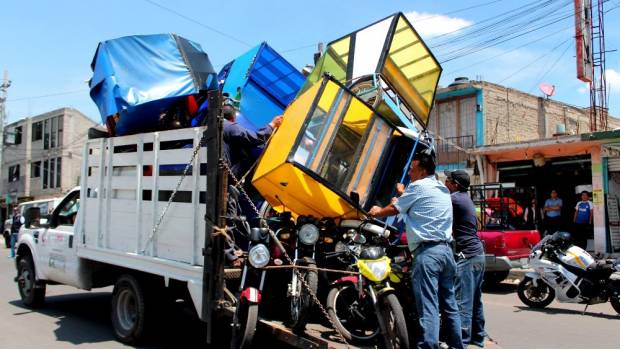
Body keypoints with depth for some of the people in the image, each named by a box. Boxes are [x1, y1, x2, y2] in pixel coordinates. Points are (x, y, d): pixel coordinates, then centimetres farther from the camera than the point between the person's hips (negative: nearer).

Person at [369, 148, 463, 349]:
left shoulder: (418, 186, -2)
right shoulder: (443, 190, 21)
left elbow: (393, 210, 7)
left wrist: (377, 212, 26)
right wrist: (403, 192, 53)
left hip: (427, 251, -8)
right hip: (446, 250, 8)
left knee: (428, 306, -12)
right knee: (449, 304, 14)